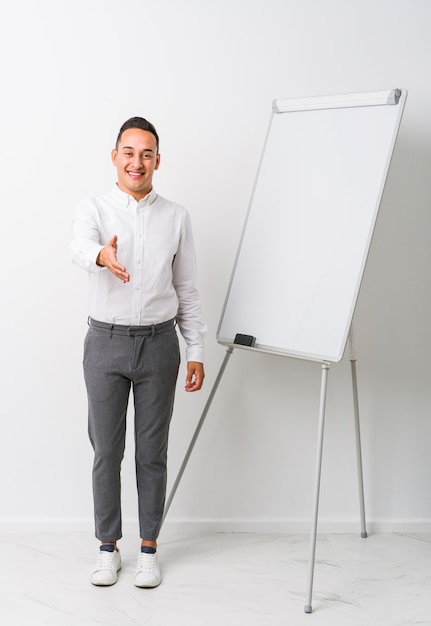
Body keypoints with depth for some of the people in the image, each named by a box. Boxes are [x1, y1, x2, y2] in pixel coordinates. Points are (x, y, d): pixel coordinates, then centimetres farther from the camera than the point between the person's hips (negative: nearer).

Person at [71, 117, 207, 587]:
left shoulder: (176, 217, 4)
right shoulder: (92, 209, -2)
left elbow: (187, 290, 7)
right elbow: (80, 248, -27)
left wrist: (196, 352, 2)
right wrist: (103, 257, -51)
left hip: (158, 342, 1)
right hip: (106, 341, -1)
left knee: (152, 452, 7)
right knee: (106, 450, 7)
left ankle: (148, 548, 21)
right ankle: (108, 548, 22)